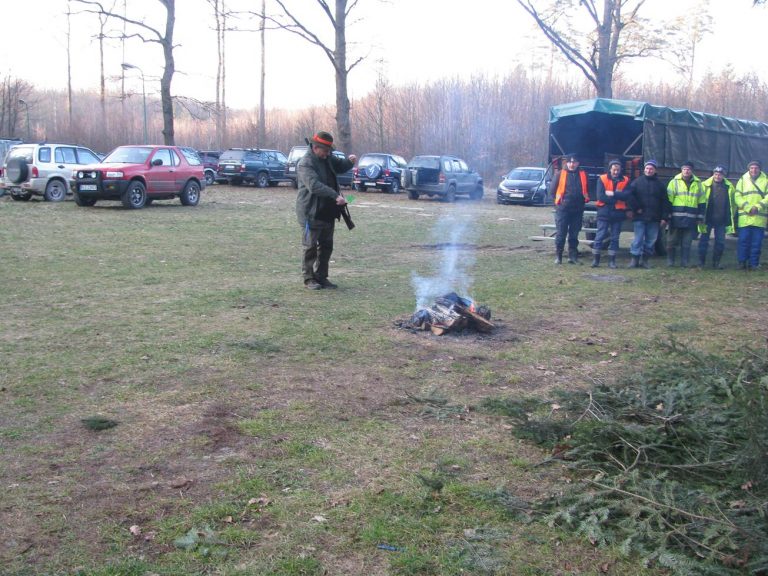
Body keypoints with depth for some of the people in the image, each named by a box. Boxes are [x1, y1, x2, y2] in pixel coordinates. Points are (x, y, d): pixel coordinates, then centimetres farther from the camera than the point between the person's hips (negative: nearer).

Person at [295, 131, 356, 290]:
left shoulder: (327, 158, 9)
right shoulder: (305, 164, -17)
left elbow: (340, 167, 25)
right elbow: (314, 186, -30)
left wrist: (349, 161, 1)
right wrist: (336, 196, -37)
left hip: (328, 212, 8)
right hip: (311, 212, -8)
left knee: (326, 246, 12)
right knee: (311, 246, -1)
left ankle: (321, 276, 22)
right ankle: (309, 278, 9)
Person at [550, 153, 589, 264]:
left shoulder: (583, 175, 7)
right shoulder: (561, 174, 0)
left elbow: (587, 190, 15)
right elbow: (552, 190, 3)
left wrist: (585, 198, 2)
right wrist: (559, 198, 1)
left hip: (578, 210, 2)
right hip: (562, 208, -2)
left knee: (574, 234, 8)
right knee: (560, 233, -2)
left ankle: (572, 256, 15)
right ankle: (559, 256, 7)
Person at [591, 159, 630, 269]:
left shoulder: (625, 181, 5)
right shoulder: (602, 179, 0)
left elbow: (626, 195, -10)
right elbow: (601, 196, -11)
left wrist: (612, 194, -17)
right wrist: (617, 198, -10)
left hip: (618, 213, 2)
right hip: (604, 212, -2)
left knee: (615, 238, 6)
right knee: (600, 236, -2)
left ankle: (612, 260, 12)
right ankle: (595, 259, 4)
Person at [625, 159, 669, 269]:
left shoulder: (659, 184, 10)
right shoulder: (637, 182, 3)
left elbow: (665, 201, 8)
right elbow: (629, 196, -5)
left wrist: (664, 217, 1)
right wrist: (636, 208, -10)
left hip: (654, 218, 3)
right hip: (639, 217, -3)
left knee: (651, 240, 5)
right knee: (638, 239, -5)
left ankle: (645, 259, 13)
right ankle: (635, 259, 0)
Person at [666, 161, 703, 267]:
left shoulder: (698, 183, 12)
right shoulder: (674, 182, 3)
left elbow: (701, 202, 15)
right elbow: (668, 200, 1)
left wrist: (699, 217, 11)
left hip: (691, 218, 2)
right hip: (676, 217, -2)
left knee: (687, 242, 4)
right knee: (673, 240, 3)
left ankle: (684, 262, 10)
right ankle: (670, 261, 13)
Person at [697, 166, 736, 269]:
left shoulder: (729, 187, 4)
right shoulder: (705, 185, -3)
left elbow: (732, 203, 13)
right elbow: (700, 201, 1)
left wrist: (732, 217, 10)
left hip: (722, 221, 2)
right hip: (708, 219, -2)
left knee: (720, 242, 5)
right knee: (704, 240, 3)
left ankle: (716, 262, 15)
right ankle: (701, 261, 12)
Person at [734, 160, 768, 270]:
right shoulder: (742, 180, 9)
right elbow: (737, 196, 0)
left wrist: (758, 207, -14)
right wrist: (748, 208, -12)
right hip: (745, 216, 0)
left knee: (757, 242, 2)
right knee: (743, 240, -2)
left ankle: (753, 263, 8)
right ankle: (742, 262, 8)